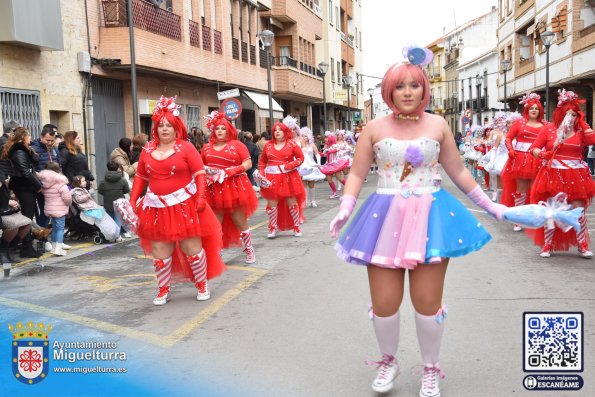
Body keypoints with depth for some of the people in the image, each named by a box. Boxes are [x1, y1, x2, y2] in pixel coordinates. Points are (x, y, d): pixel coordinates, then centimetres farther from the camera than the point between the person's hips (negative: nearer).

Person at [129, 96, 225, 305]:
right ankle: (163, 290, 24)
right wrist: (132, 200, 6)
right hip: (157, 207, 3)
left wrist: (201, 197, -17)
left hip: (184, 204, -3)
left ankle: (202, 284, 25)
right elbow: (140, 177, 12)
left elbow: (200, 174, -7)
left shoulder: (186, 147, -4)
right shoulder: (148, 150, 7)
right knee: (160, 251, 7)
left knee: (192, 248, 5)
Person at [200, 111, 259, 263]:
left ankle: (249, 250, 23)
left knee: (240, 221, 6)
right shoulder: (207, 147, 8)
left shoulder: (236, 144, 0)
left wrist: (233, 170, -17)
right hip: (214, 189, 3)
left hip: (234, 188, -2)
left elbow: (248, 163, -4)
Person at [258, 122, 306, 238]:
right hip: (272, 177, 1)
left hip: (289, 177, -1)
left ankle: (296, 227, 20)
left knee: (292, 203, 5)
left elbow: (301, 158, 0)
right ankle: (273, 228, 15)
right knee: (272, 203, 1)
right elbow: (262, 161, 12)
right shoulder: (268, 145, 6)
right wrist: (261, 174, -1)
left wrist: (290, 166, -13)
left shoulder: (291, 144, 0)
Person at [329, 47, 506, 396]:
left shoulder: (438, 125, 4)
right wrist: (346, 207, -12)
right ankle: (389, 362, 30)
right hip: (386, 218, 0)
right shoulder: (375, 128, 2)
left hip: (430, 216, 0)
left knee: (428, 302, 4)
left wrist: (489, 204, 9)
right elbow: (358, 173, 4)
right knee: (384, 303, 2)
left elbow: (459, 172, 11)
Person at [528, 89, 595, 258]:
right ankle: (547, 245, 13)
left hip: (575, 177, 1)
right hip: (553, 175, -1)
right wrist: (541, 154, -23)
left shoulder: (580, 132, 5)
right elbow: (533, 148, -1)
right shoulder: (548, 131, 1)